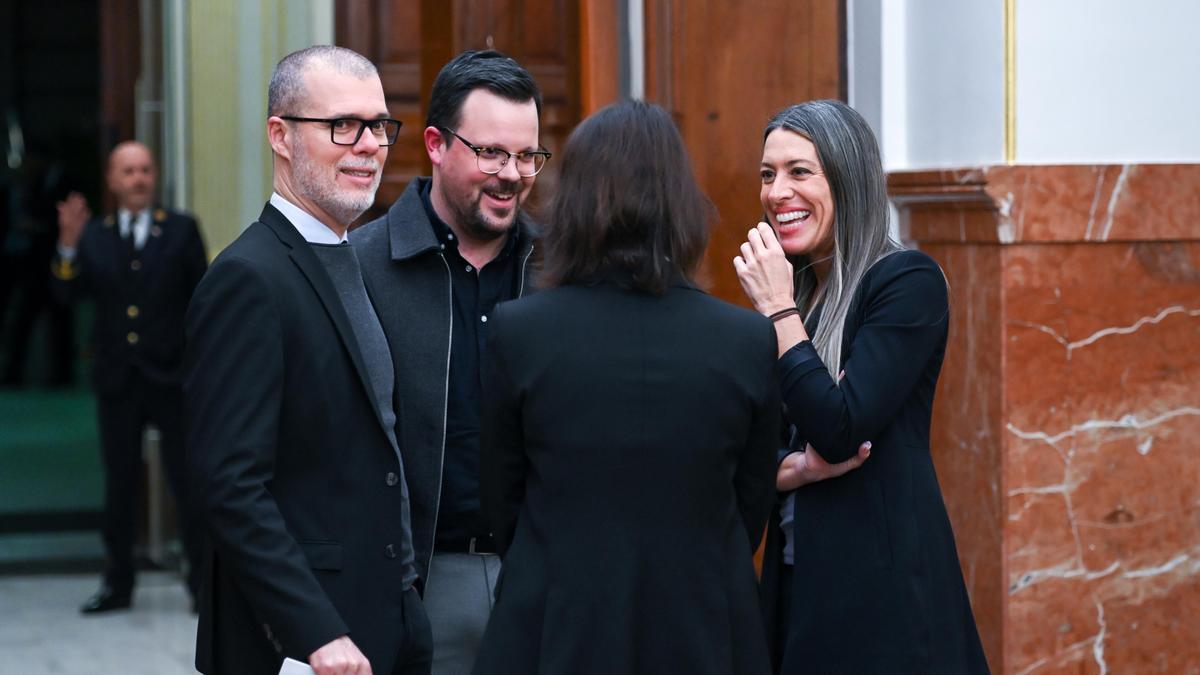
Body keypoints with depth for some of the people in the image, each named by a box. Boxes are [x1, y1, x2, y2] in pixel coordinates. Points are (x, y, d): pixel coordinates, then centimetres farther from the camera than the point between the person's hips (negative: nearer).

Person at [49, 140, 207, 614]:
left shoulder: (181, 230, 3)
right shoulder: (93, 236, 8)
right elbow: (66, 292, -1)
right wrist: (68, 246, -17)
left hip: (171, 378, -2)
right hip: (116, 379, 2)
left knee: (188, 481, 0)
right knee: (119, 485, 10)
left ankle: (202, 578, 8)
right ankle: (118, 583, 19)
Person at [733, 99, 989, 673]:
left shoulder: (908, 281, -10)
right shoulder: (796, 288, 11)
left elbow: (840, 430, -19)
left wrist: (778, 308, -13)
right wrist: (799, 468, -9)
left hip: (881, 580, -7)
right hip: (798, 573, 7)